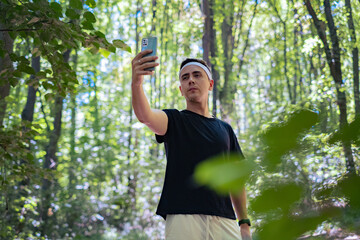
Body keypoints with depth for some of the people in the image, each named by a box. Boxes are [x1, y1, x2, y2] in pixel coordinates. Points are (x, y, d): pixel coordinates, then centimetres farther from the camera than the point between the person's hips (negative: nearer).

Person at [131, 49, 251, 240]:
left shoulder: (225, 129, 19)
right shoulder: (174, 121, 9)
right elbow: (145, 115, -15)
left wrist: (244, 224, 11)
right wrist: (136, 83, -35)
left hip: (224, 220, 3)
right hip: (183, 217, -3)